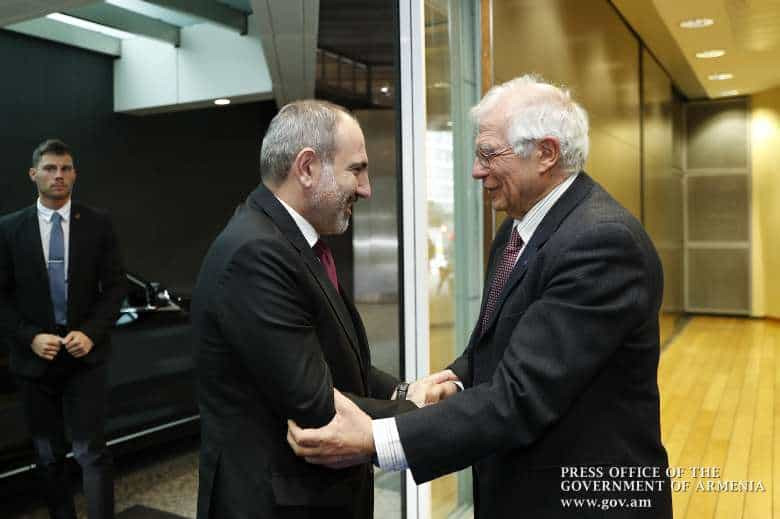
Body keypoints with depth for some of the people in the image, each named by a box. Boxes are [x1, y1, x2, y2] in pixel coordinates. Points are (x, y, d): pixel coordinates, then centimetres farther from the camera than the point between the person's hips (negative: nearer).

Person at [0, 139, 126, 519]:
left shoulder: (98, 224, 0)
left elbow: (115, 286, 0)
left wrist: (91, 333, -12)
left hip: (85, 355, -1)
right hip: (34, 356, 2)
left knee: (91, 453, -5)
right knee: (48, 455, 13)